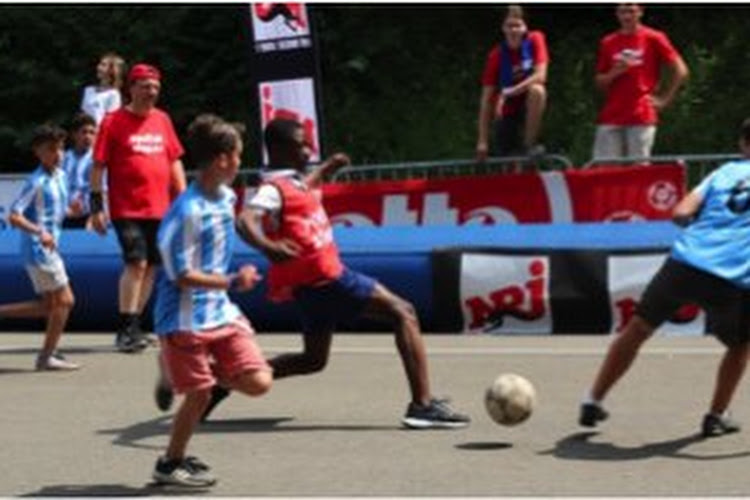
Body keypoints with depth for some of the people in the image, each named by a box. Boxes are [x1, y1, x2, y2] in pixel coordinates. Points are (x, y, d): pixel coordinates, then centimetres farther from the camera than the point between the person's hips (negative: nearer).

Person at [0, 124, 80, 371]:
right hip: (38, 249, -9)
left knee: (50, 306, 13)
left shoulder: (60, 176, 10)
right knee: (64, 300, -6)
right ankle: (47, 356, 1)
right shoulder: (36, 182, -16)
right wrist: (40, 232, -30)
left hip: (50, 248, 9)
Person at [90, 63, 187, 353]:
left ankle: (132, 327, 18)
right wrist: (96, 206, -8)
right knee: (136, 263, -15)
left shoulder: (162, 120, 11)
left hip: (159, 208, 5)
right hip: (127, 208, -5)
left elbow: (175, 161, 17)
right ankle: (126, 329, -9)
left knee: (151, 266, 7)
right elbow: (98, 166, -4)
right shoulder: (114, 122, -4)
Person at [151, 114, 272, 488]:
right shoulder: (187, 211, -21)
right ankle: (170, 465, 18)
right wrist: (232, 282, -19)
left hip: (221, 313, 7)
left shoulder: (226, 197, 5)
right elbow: (182, 275, -19)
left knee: (258, 382, -3)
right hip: (186, 320, -7)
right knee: (199, 395, 1)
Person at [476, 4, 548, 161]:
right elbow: (486, 99, -13)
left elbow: (540, 76, -22)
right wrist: (483, 141, -17)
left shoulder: (535, 40, -12)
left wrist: (509, 92, -33)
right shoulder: (496, 55, -13)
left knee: (536, 89, -33)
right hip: (507, 112, 0)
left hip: (529, 106, 0)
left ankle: (529, 145, -23)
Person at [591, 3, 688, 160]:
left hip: (642, 117, -4)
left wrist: (664, 99, -1)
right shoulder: (608, 43, 12)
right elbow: (600, 84, 15)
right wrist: (614, 73, -5)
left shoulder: (654, 39, 1)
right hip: (610, 117, 4)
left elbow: (680, 71, 1)